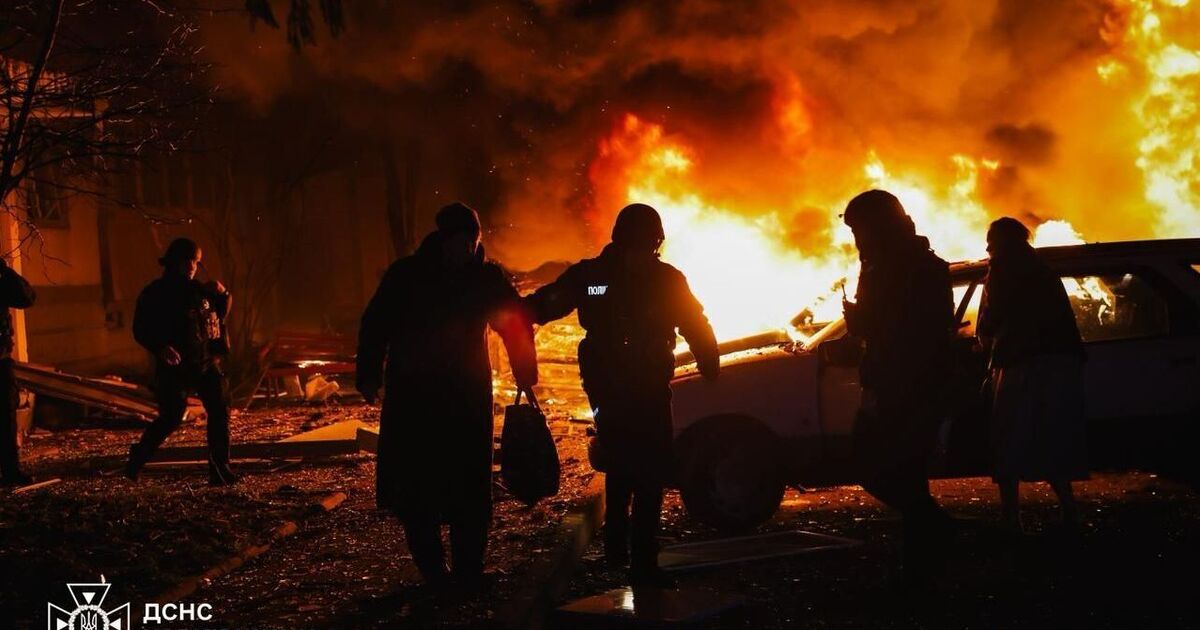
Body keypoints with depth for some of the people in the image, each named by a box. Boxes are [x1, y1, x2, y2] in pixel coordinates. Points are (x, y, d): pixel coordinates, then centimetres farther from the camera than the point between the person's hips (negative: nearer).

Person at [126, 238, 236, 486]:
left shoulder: (198, 289, 13)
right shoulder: (155, 293, -3)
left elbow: (221, 314, 23)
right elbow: (141, 330, -5)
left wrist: (221, 294, 2)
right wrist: (160, 348, -23)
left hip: (207, 362, 5)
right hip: (175, 366, -5)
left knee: (219, 411, -5)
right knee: (171, 418, -6)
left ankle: (219, 469, 1)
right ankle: (138, 456, 20)